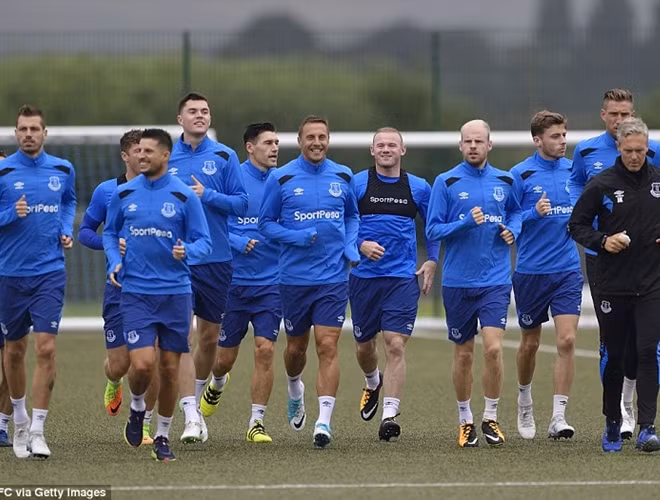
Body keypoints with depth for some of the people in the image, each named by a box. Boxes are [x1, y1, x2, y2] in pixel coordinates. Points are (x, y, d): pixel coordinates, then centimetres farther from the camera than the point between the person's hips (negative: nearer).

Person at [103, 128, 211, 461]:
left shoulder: (184, 196, -2)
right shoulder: (123, 194, 4)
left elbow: (203, 242, 1)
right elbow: (109, 233, 16)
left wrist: (186, 251, -21)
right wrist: (114, 262, -2)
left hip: (175, 292, 0)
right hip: (136, 293, 0)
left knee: (169, 368, 4)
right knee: (142, 364, -14)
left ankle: (163, 437, 19)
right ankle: (137, 408, 18)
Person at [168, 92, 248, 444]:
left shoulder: (224, 157, 2)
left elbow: (241, 203, -1)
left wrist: (208, 195, -14)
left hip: (216, 259, 1)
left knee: (210, 336, 11)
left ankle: (194, 399, 33)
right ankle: (191, 416, -15)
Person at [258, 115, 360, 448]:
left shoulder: (343, 177, 4)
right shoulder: (281, 179, -3)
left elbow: (352, 216, 18)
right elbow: (266, 223, 1)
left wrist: (351, 248, 1)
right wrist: (297, 237, -15)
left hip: (333, 277, 0)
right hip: (294, 279, 0)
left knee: (328, 346, -10)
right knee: (296, 346, 13)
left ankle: (324, 421, -13)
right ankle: (295, 391, 46)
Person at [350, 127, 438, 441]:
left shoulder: (419, 188, 6)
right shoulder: (356, 184, 1)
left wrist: (432, 261, 8)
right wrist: (360, 245, -14)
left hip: (402, 277, -1)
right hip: (364, 275, 1)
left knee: (396, 345, -14)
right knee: (363, 345, 12)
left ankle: (389, 415, -15)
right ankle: (373, 383, 46)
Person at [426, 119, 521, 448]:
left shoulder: (505, 181, 5)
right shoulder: (446, 182, -2)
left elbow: (515, 211, 24)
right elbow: (432, 230, -4)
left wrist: (513, 229, 2)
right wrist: (466, 223, -19)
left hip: (495, 280, 1)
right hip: (457, 282, 0)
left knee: (493, 348, -14)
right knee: (463, 354, 8)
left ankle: (491, 418, 1)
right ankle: (465, 419, 24)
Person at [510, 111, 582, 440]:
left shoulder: (574, 170, 5)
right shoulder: (520, 174, -6)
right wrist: (535, 213, -21)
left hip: (568, 269, 2)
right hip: (531, 271, -2)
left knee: (567, 340, -12)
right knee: (530, 343, 12)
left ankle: (558, 418, -11)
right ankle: (525, 401, 38)